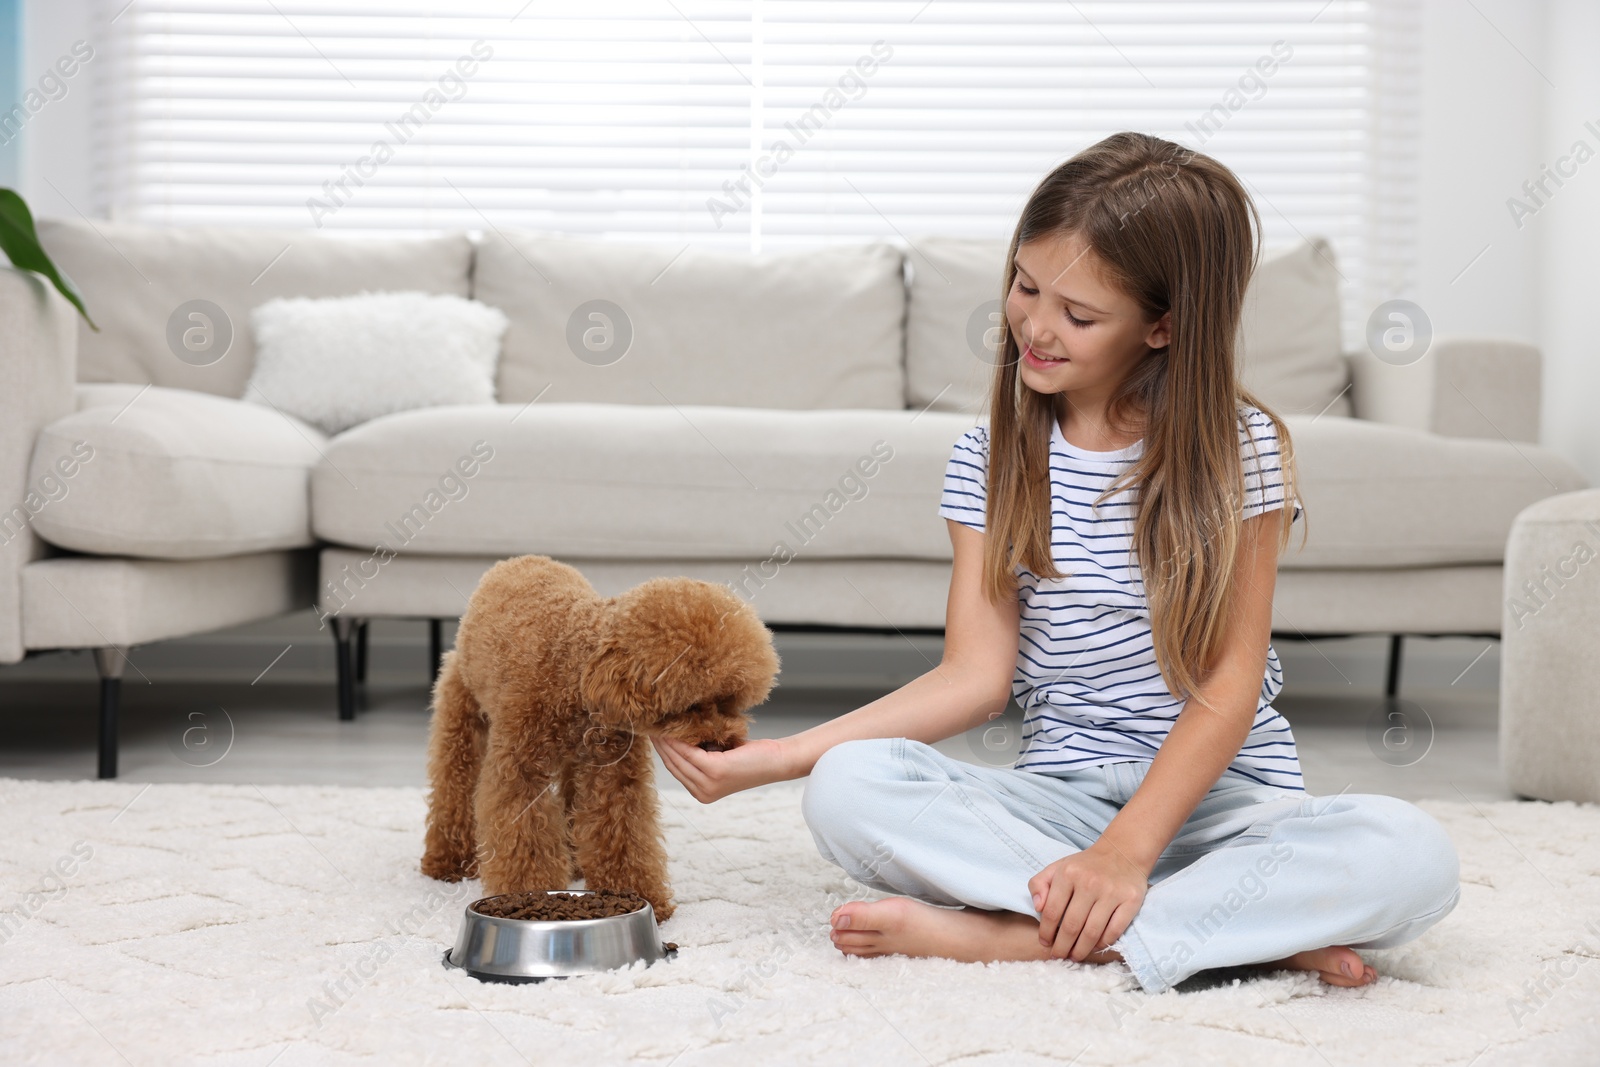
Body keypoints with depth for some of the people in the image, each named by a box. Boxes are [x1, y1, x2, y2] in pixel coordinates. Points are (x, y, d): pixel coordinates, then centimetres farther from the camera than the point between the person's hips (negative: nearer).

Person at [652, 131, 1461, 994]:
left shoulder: (1242, 450, -4)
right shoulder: (993, 460, 5)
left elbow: (1230, 683, -10)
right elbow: (976, 675, -2)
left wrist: (1126, 850, -23)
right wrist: (776, 757, -13)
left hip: (1218, 795, -1)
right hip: (1059, 800, 2)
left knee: (1412, 859, -33)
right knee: (847, 788, -27)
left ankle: (999, 934, -30)